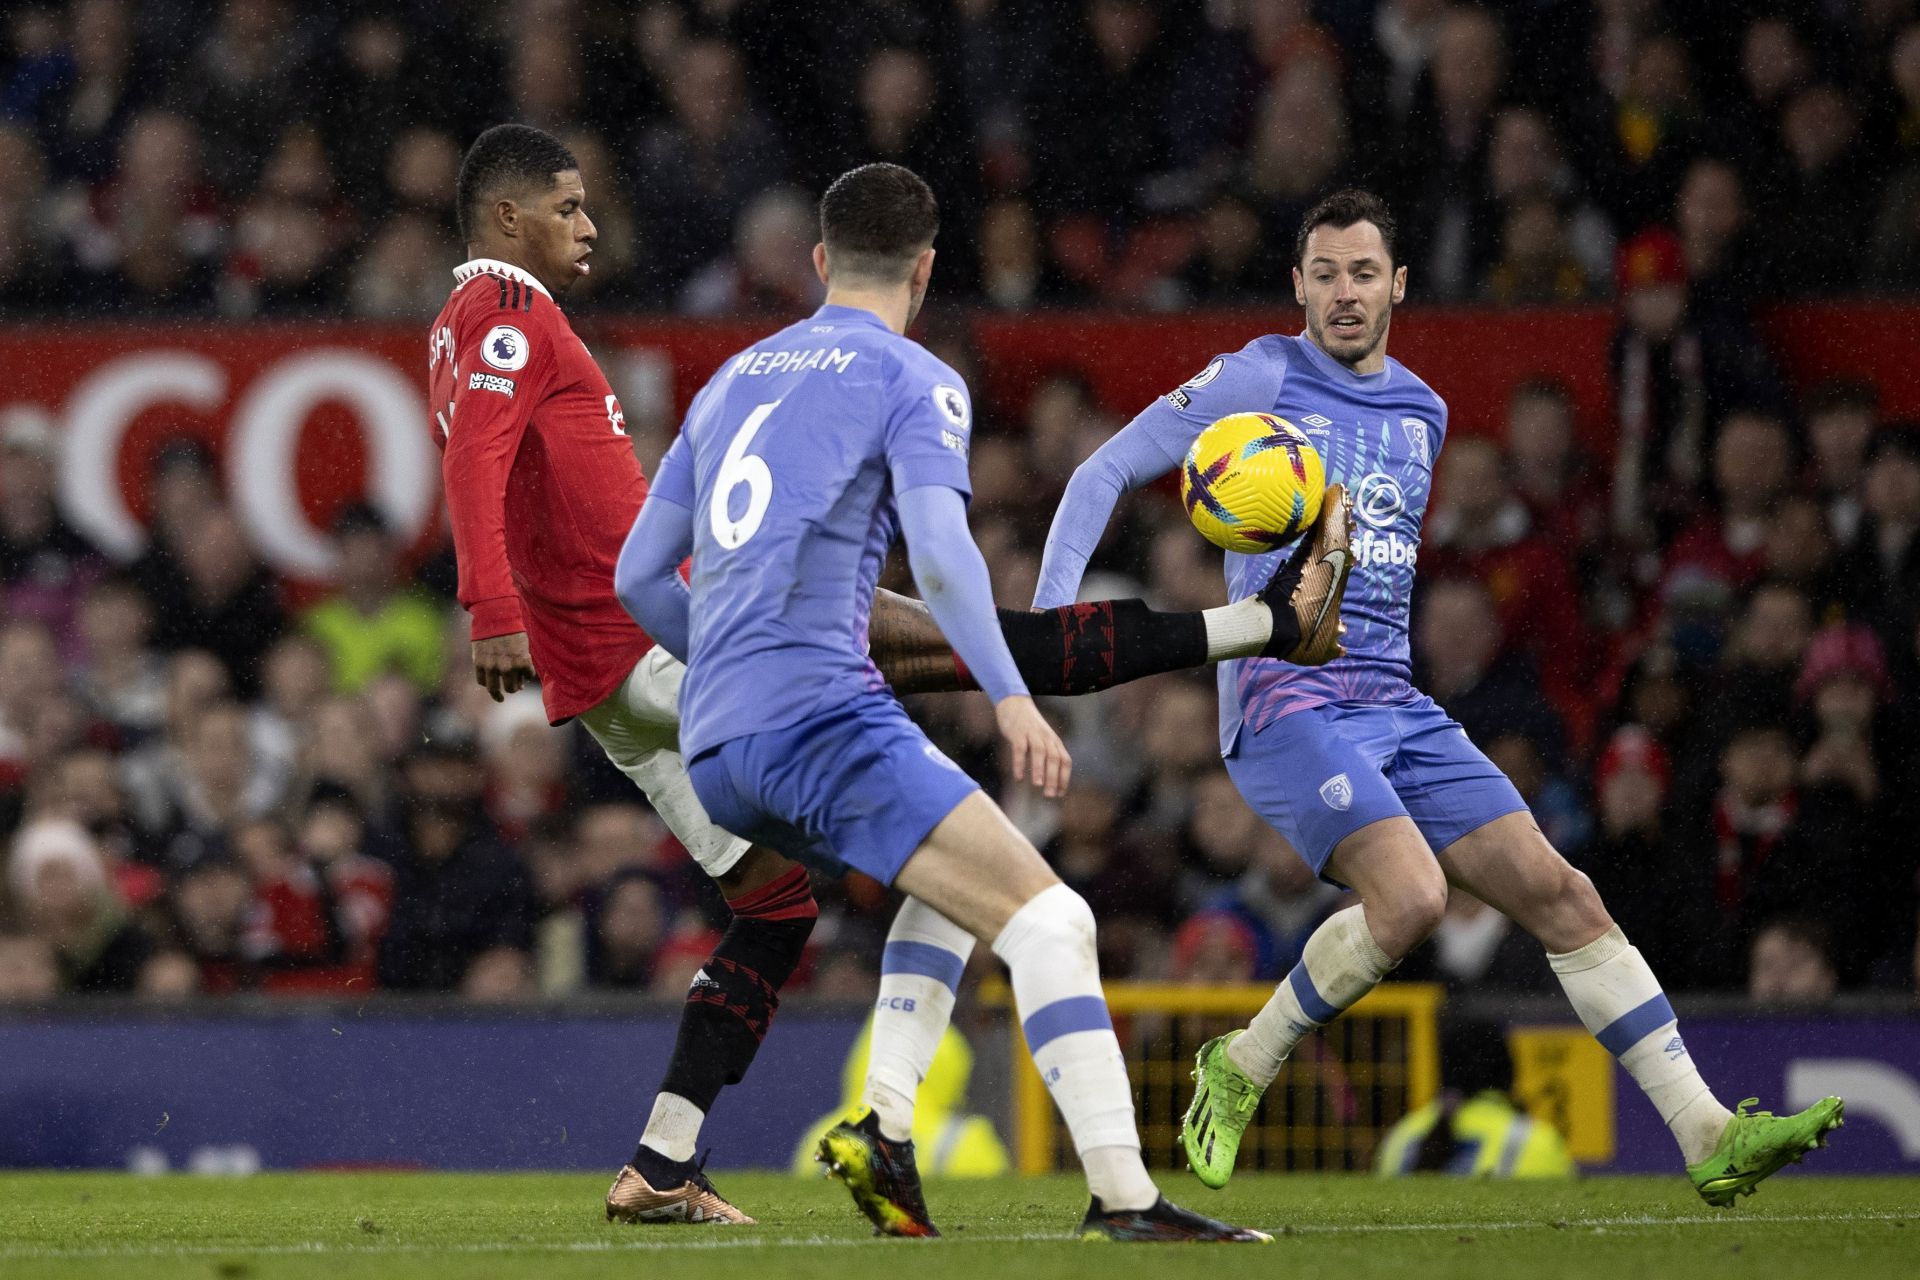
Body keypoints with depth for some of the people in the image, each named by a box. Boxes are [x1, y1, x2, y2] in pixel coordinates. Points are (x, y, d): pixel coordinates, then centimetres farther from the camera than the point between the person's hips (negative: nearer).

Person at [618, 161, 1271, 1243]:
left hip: (716, 748, 8)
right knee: (1049, 919, -13)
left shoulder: (733, 380, 23)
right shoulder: (914, 380, 3)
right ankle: (1123, 1197, -27)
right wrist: (1011, 696, -22)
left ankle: (886, 1132, 12)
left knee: (953, 881, 29)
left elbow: (640, 577, 26)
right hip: (820, 714, -8)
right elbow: (939, 552, -15)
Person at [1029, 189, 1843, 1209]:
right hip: (1286, 697, -6)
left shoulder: (1421, 412, 17)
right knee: (1410, 897, -28)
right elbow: (1105, 473, 0)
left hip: (1395, 705, 6)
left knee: (1557, 890, -5)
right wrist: (1052, 617, -11)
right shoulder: (1258, 379, -1)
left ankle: (1708, 1137, -6)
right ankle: (1240, 1070, -6)